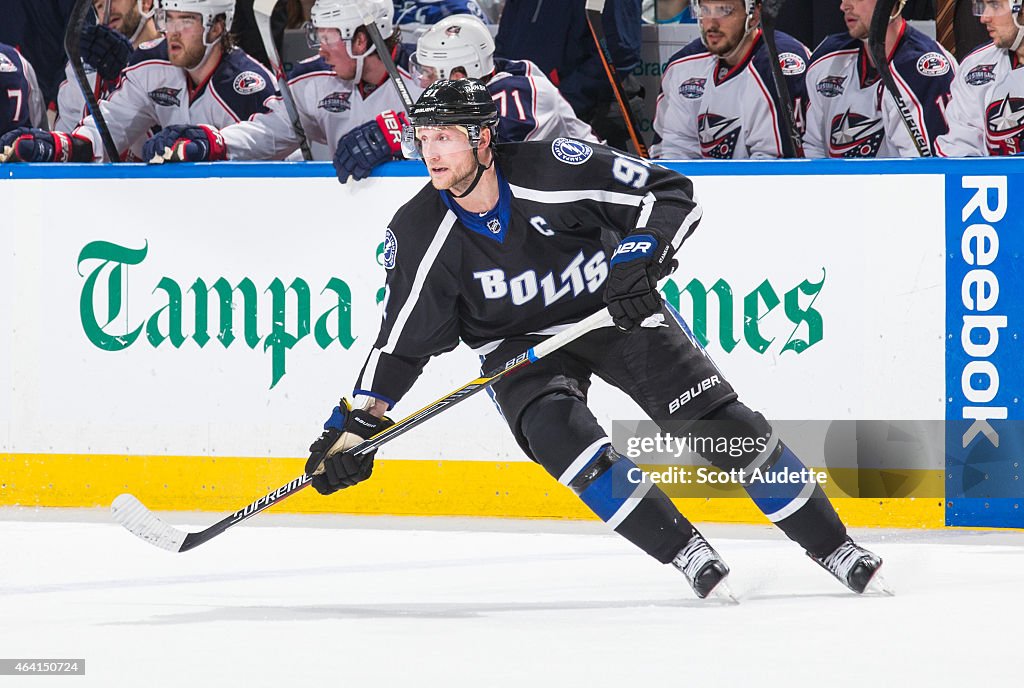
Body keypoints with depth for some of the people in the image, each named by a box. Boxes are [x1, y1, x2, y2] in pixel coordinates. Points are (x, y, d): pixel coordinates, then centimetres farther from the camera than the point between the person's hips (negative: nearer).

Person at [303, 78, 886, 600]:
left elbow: (670, 194, -15)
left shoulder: (555, 171, -23)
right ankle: (687, 552, -17)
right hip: (520, 343, 1)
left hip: (614, 311, -1)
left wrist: (639, 257, -29)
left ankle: (832, 544, 4)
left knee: (722, 421, -8)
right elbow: (403, 340, -7)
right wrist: (358, 423, -15)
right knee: (562, 437, -28)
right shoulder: (420, 233, -15)